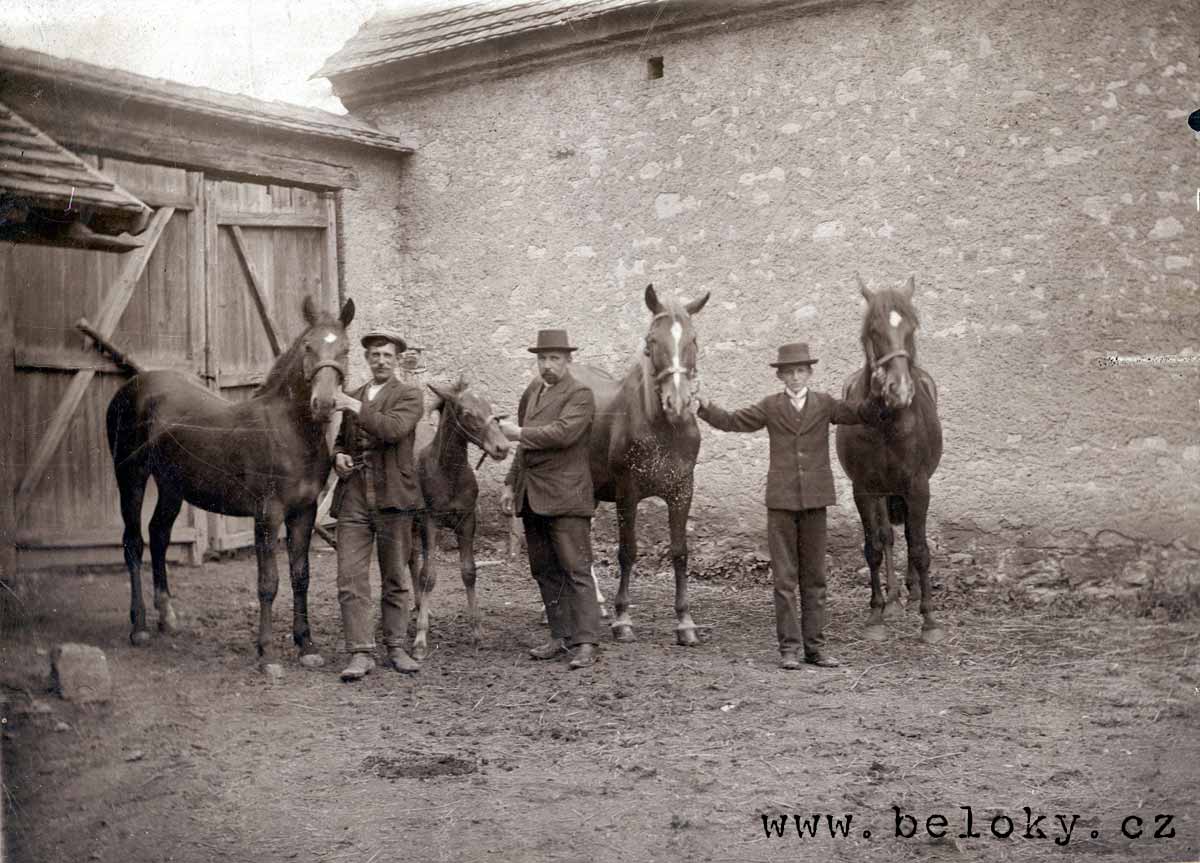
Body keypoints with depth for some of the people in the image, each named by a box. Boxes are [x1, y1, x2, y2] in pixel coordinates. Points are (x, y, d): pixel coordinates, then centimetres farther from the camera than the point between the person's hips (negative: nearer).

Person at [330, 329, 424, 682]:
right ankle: (361, 653, 1)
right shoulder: (353, 398, 17)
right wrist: (338, 455, 6)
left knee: (396, 579, 7)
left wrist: (358, 408, -19)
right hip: (352, 500, 4)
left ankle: (396, 648, 19)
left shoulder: (409, 395, 0)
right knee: (350, 580, -3)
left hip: (392, 497, -4)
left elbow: (394, 428, -19)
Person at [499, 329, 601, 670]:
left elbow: (563, 432, -23)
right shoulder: (533, 391, 17)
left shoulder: (580, 395, -7)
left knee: (576, 571, -8)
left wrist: (519, 433, -14)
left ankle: (586, 642, -7)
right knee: (545, 571, 11)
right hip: (531, 497, 8)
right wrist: (511, 484, 20)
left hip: (565, 497, -8)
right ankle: (561, 636, 18)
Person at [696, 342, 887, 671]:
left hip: (814, 500, 1)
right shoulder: (771, 407, 5)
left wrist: (879, 397, -20)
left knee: (814, 577, 8)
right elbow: (732, 422, 2)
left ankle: (814, 646, 15)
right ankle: (789, 647, 7)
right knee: (784, 578, 2)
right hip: (781, 500, -1)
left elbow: (863, 414, -1)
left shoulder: (824, 404, 6)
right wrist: (705, 407, -13)